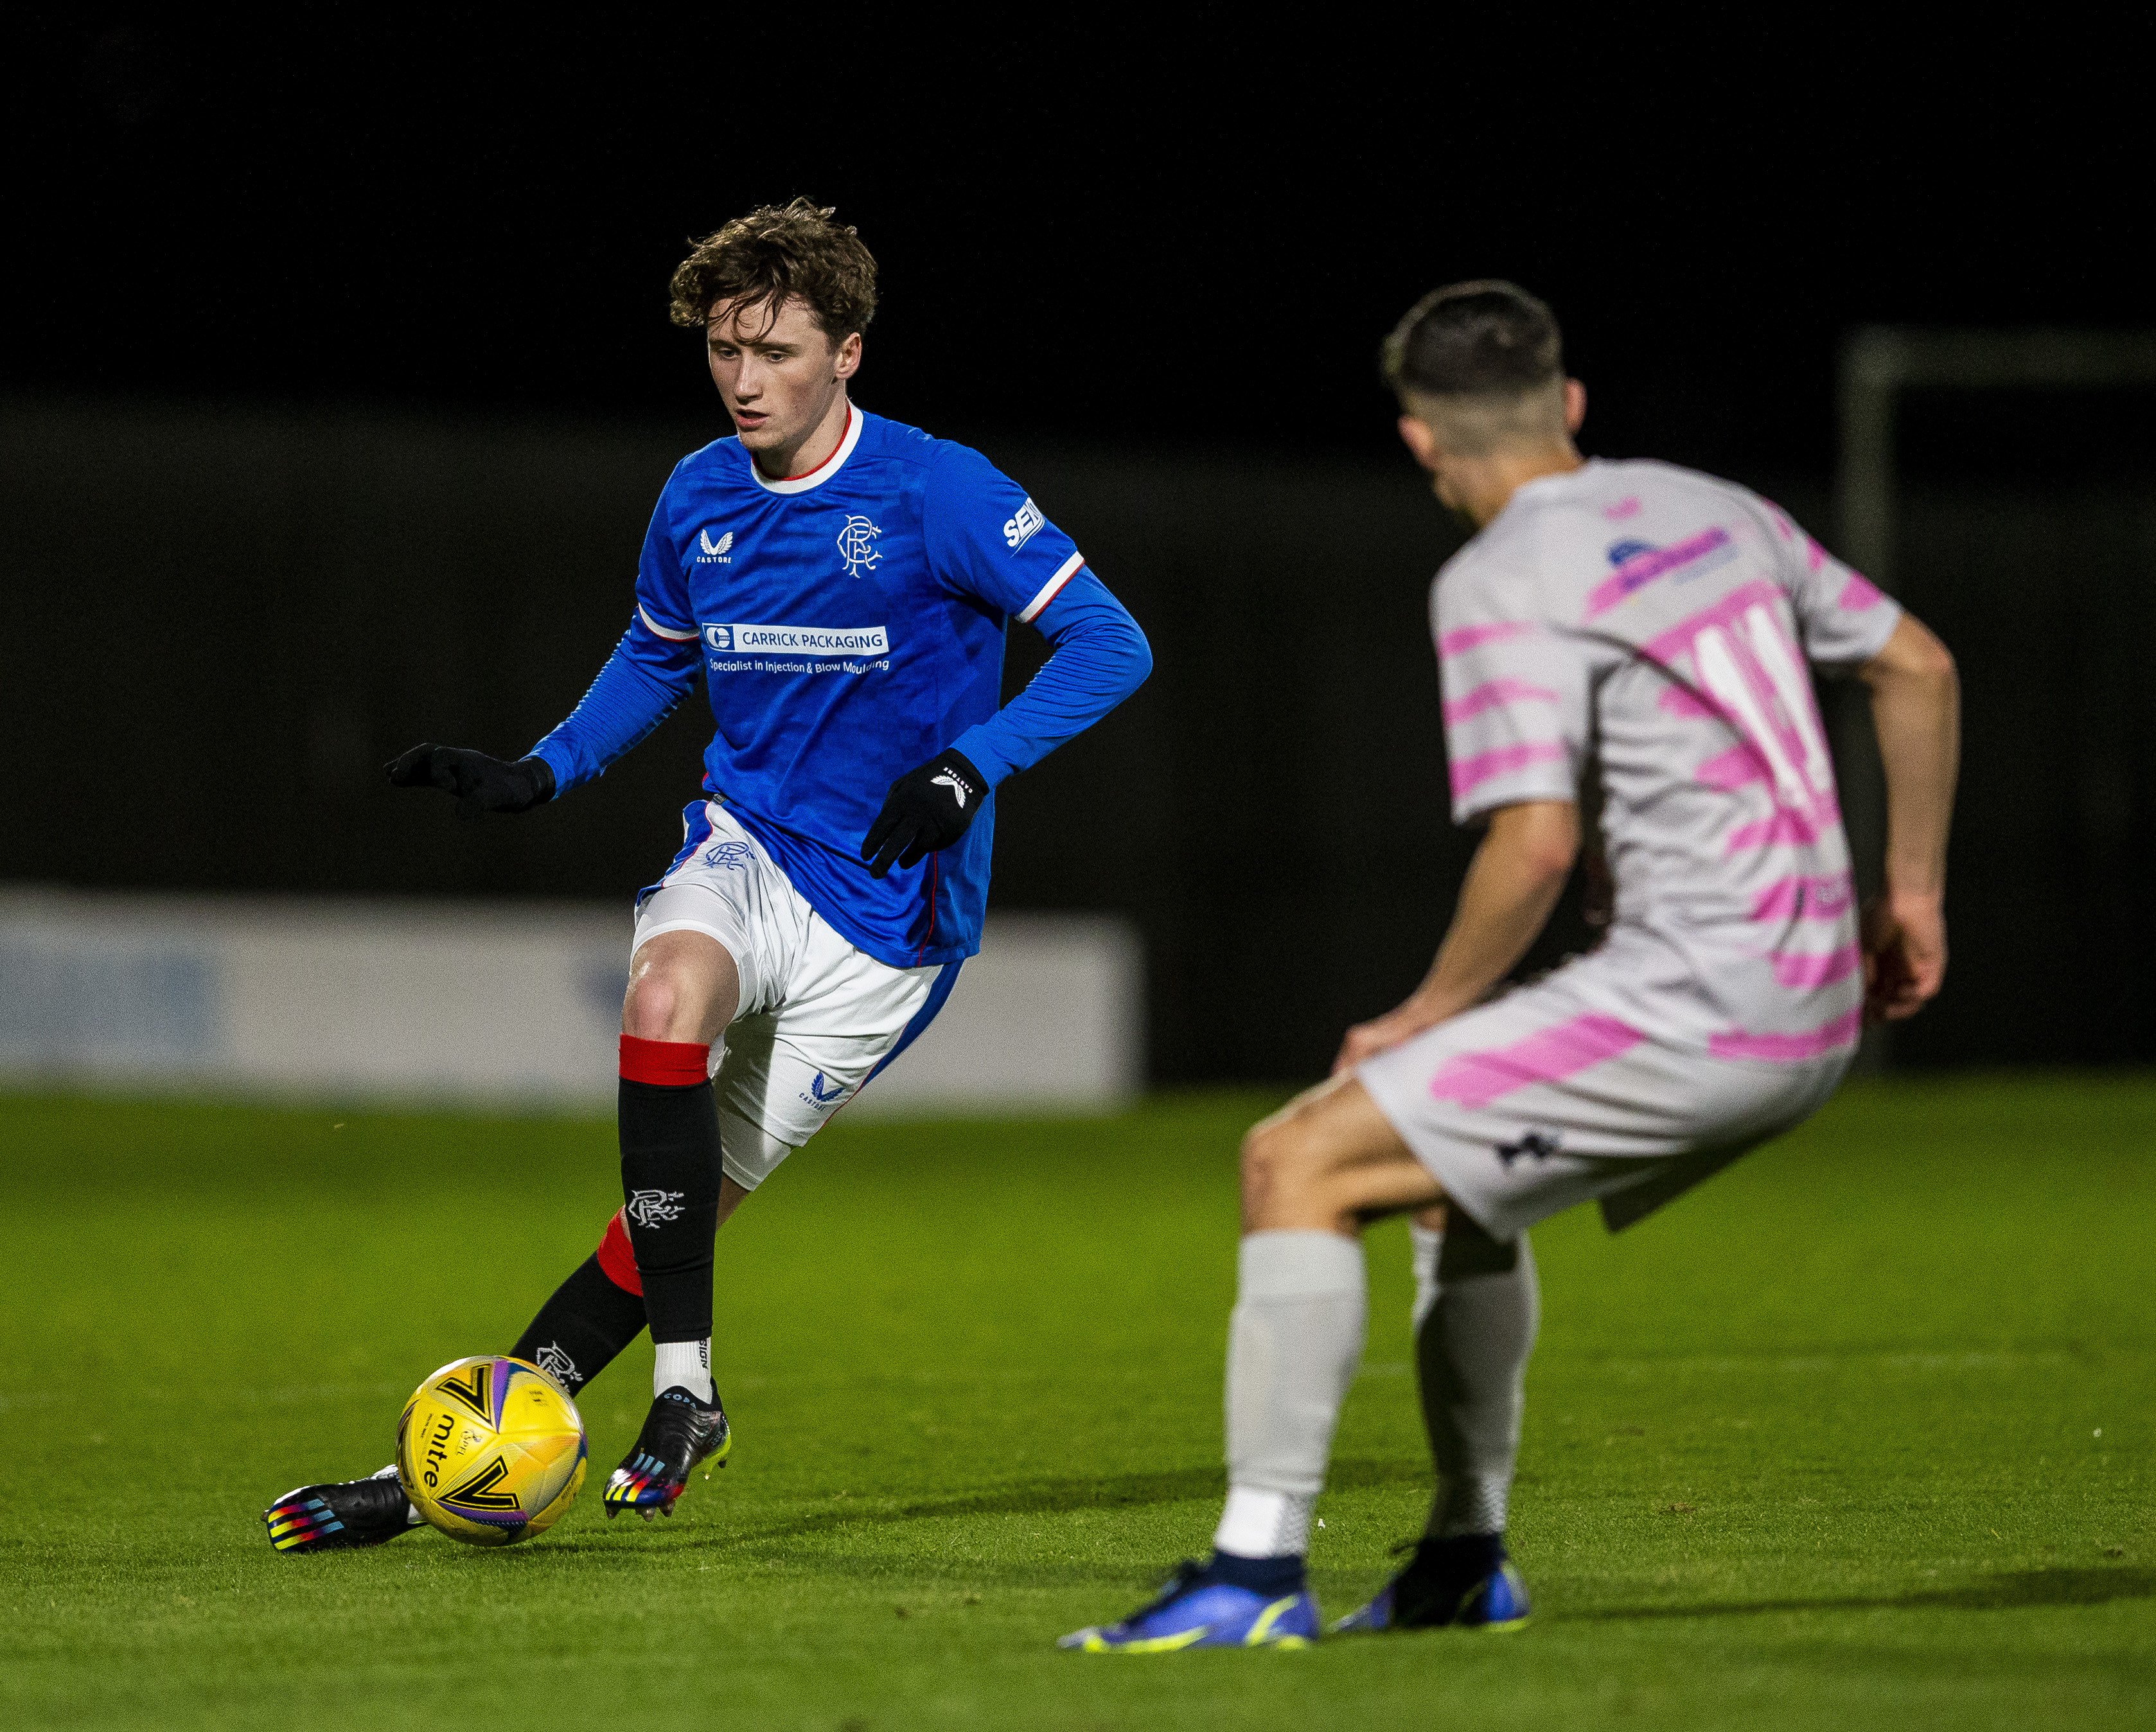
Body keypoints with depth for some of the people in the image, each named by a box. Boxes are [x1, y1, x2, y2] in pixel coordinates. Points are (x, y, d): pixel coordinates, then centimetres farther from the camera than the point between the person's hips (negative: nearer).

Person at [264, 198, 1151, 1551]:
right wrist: (539, 773, 9)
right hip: (748, 846, 3)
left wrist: (968, 769, -25)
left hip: (887, 913, -3)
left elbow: (1110, 645, -13)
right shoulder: (699, 502, 4)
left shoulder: (938, 495, -13)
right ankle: (683, 1392, -26)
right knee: (668, 990, -32)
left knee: (693, 1196, -7)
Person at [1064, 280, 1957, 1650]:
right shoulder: (1715, 512, 14)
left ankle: (1259, 1570, -14)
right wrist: (1913, 894, 29)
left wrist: (1429, 1018, -6)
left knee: (1300, 1164, -7)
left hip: (1693, 1006, -9)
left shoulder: (1503, 585, -10)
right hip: (1817, 1014, 9)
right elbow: (1921, 671, 21)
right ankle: (1466, 1560, 30)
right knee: (1452, 1162, 28)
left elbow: (1535, 844, -19)